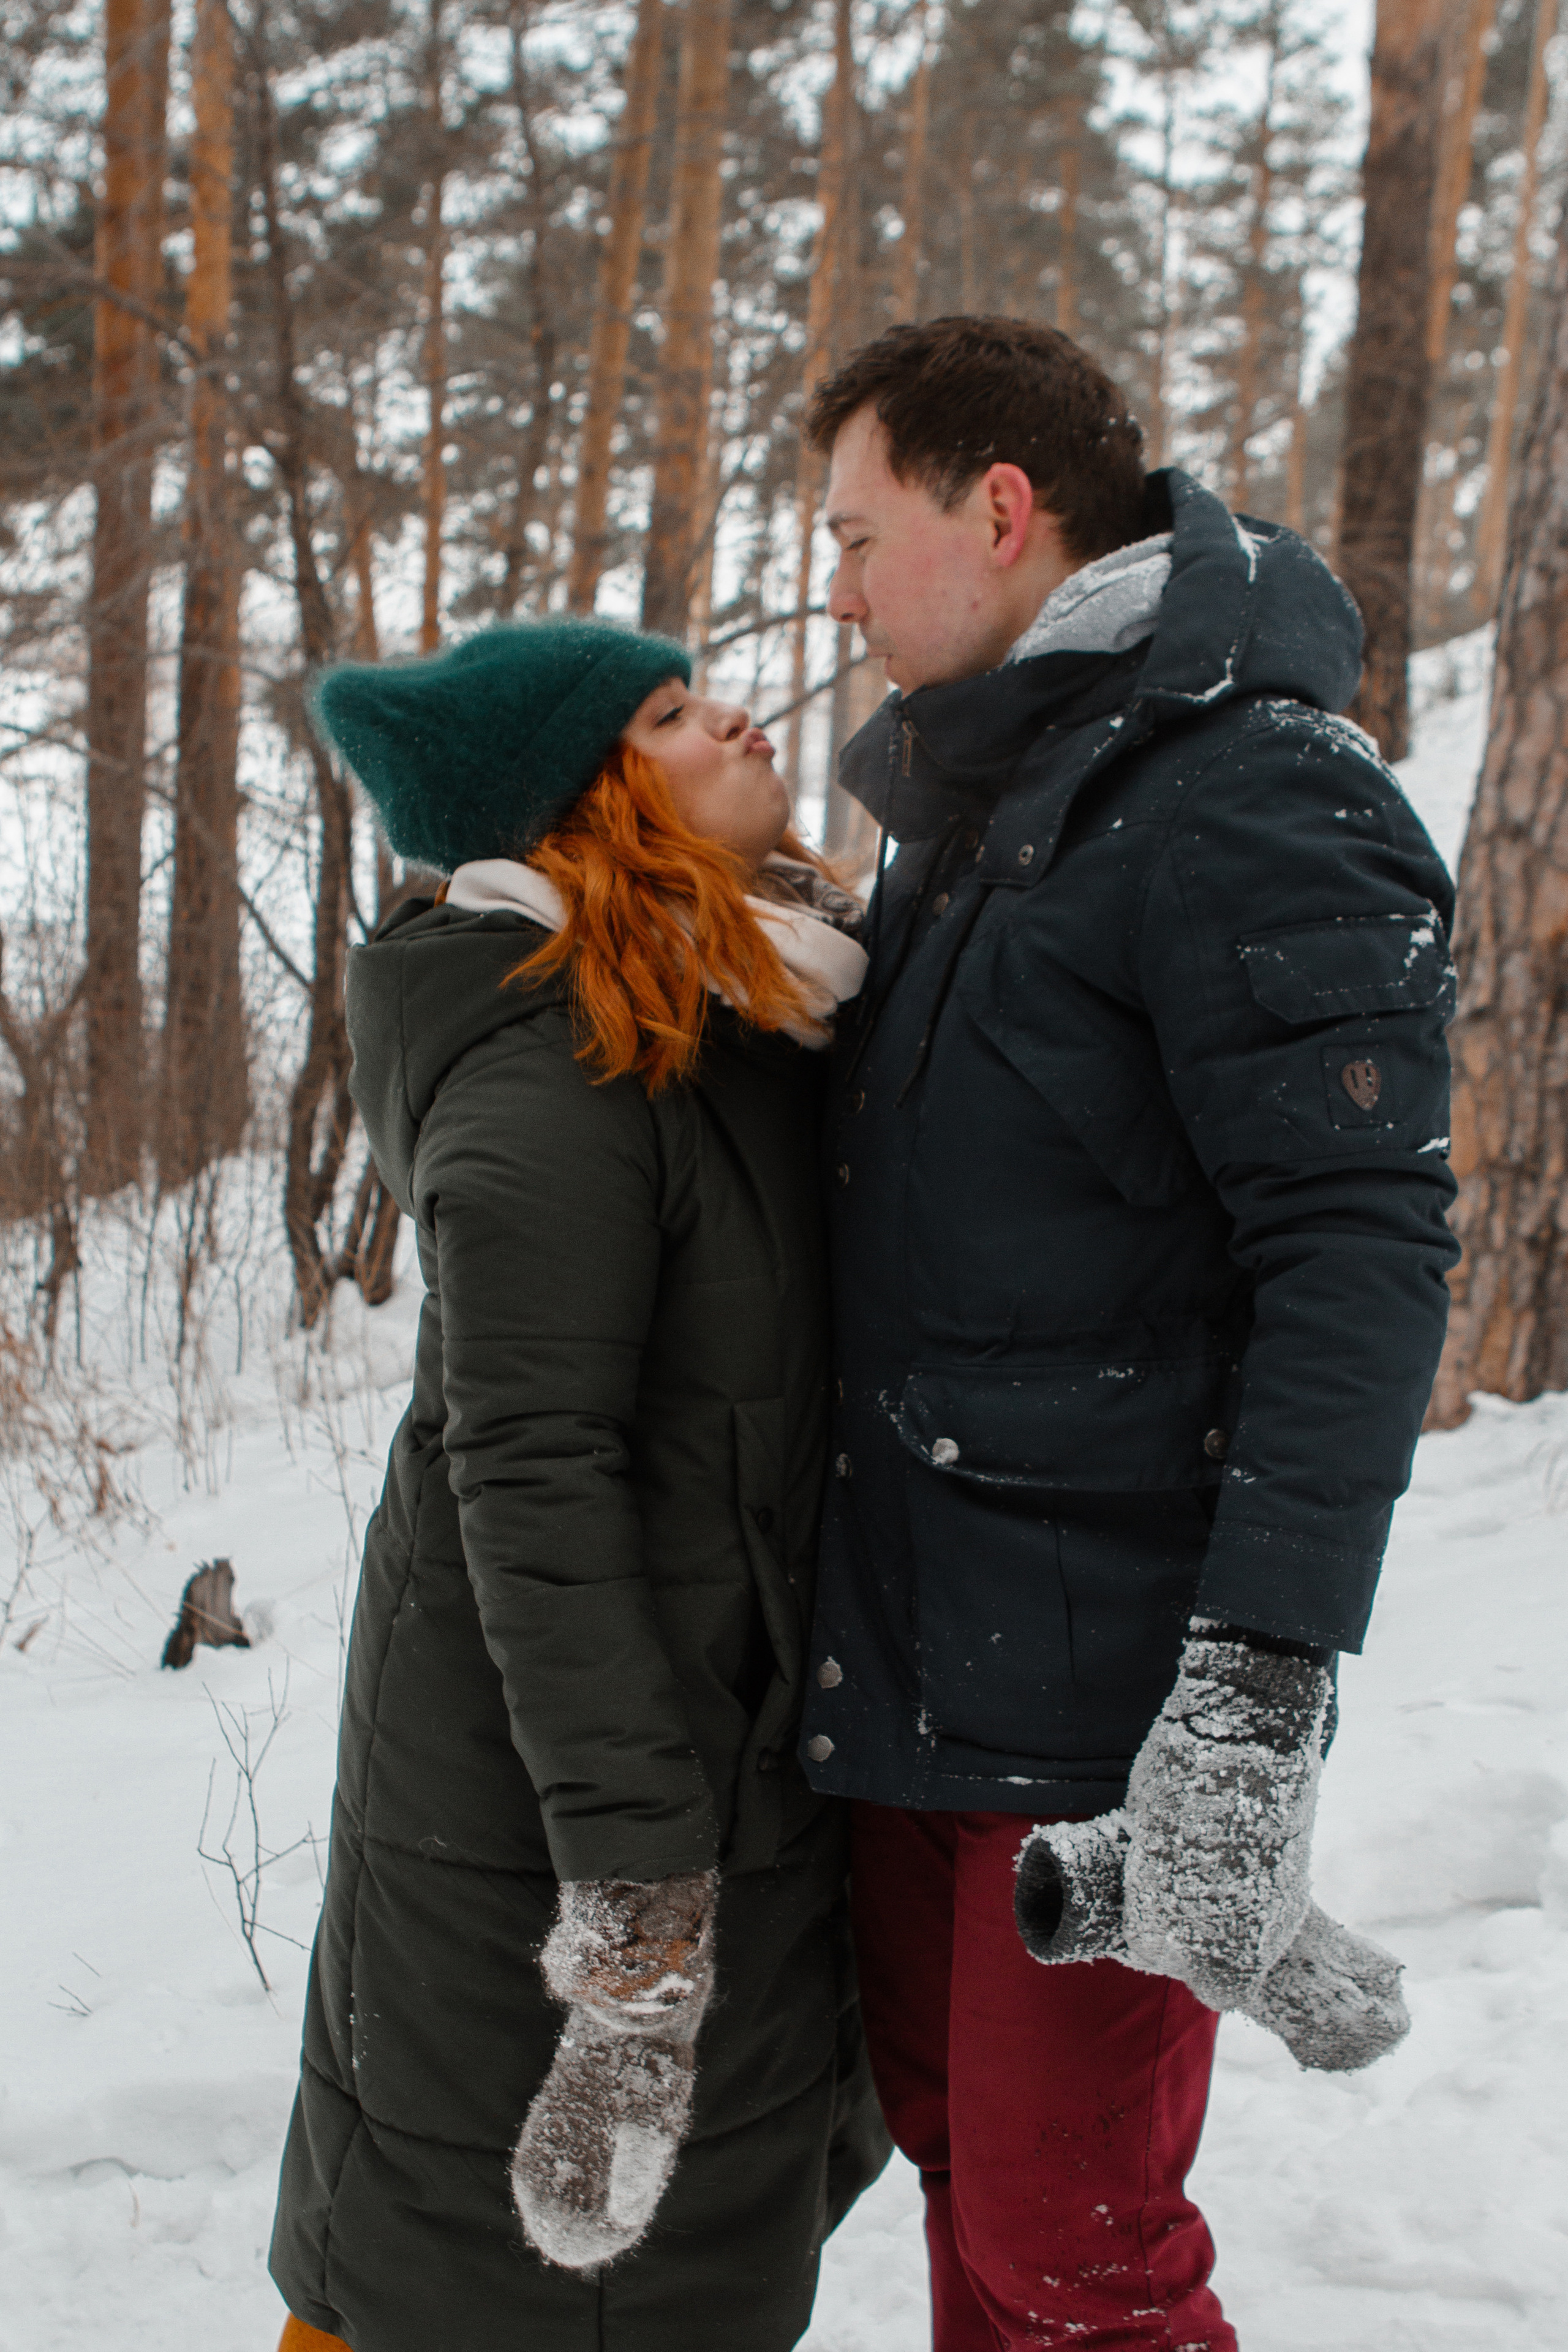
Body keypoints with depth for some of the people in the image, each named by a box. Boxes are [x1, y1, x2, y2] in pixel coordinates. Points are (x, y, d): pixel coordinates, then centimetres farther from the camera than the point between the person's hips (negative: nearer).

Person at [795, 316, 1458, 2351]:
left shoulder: (1257, 805, -14)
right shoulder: (968, 809, 15)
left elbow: (1359, 1256, -22)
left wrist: (1261, 1692, -28)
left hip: (1097, 1684, -9)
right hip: (902, 1647, 9)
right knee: (955, 2144, 20)